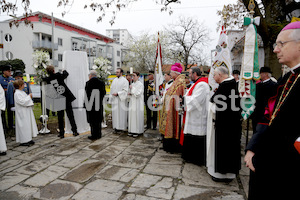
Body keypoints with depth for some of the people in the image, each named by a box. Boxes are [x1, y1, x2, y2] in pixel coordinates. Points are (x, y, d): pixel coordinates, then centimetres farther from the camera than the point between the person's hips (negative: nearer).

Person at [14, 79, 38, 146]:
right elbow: (22, 102, -25)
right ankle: (23, 141, 6)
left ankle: (28, 139, 22)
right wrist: (29, 96, -16)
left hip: (27, 112, 10)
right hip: (22, 114, -10)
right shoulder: (17, 93, -16)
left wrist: (29, 97, 4)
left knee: (29, 124, 13)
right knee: (23, 126, -4)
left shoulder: (22, 92, 13)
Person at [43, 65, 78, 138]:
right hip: (66, 98, -1)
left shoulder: (47, 80, -4)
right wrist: (64, 71, 29)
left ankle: (61, 133, 15)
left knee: (60, 117, 12)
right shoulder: (59, 75, -9)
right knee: (70, 115, 7)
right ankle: (74, 131, 10)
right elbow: (66, 74, 8)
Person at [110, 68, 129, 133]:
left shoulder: (124, 80, -5)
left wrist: (117, 93, -17)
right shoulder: (114, 80, 14)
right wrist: (112, 93, 4)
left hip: (121, 100, -6)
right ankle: (116, 127, 12)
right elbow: (111, 88, 20)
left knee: (121, 113, -3)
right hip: (114, 99, 6)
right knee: (115, 113, 6)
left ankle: (121, 127, 3)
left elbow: (125, 90, -12)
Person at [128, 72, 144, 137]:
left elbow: (138, 94, -16)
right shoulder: (132, 84, 13)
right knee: (131, 116, 7)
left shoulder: (140, 84, -9)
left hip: (138, 103, -7)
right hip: (132, 102, 7)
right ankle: (132, 131, 14)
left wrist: (132, 88, -9)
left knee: (137, 116, -4)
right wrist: (130, 94, 0)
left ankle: (137, 131, 4)